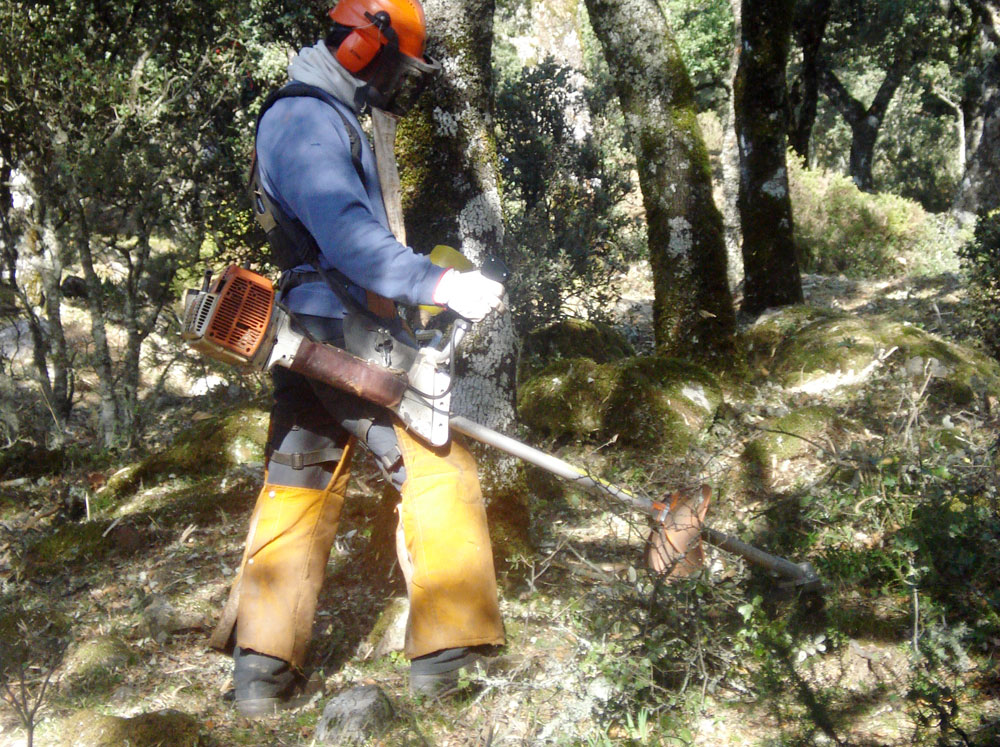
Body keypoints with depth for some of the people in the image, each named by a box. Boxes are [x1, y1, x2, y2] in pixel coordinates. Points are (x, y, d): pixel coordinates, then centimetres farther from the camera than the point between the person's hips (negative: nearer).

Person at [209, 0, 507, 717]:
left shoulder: (323, 117, 23)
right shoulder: (309, 118, -11)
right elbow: (343, 230, -26)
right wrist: (440, 283, -31)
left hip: (313, 341, 10)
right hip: (341, 337, -10)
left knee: (297, 491, 9)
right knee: (438, 470, -4)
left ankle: (264, 671, 13)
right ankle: (446, 655, 2)